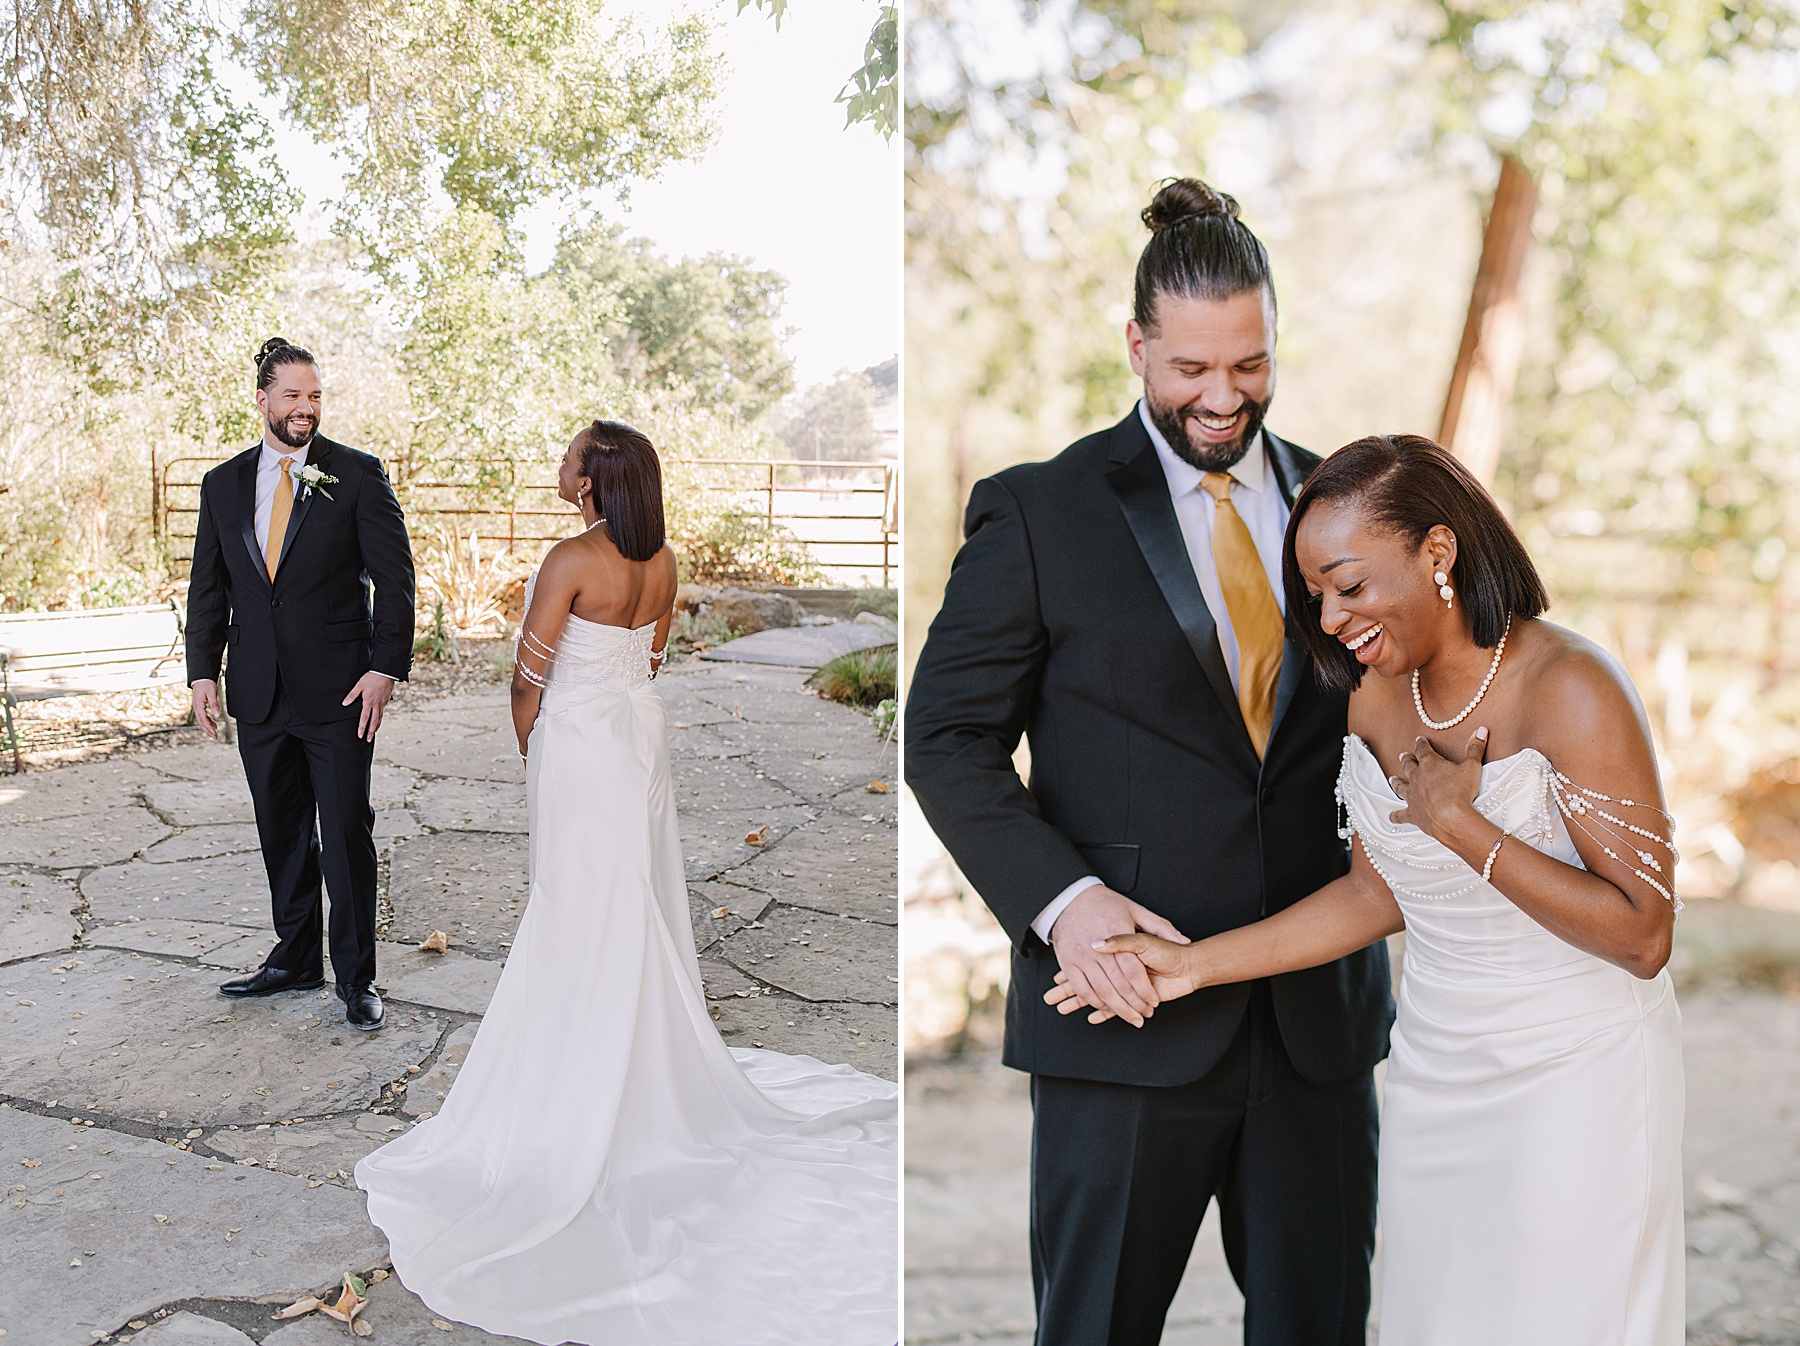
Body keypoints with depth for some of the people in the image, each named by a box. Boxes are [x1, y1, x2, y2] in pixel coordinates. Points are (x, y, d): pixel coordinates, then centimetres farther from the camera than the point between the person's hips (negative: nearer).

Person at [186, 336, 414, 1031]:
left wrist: (386, 667, -13)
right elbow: (208, 588, 12)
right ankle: (295, 957, 29)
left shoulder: (357, 474, -4)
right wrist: (203, 671, 4)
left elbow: (394, 576, -6)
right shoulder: (223, 485, 9)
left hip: (340, 691, -4)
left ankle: (356, 974, 12)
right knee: (282, 834, 14)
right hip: (259, 693, 4)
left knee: (347, 834, 1)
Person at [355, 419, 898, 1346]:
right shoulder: (662, 562, 0)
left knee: (579, 905, 4)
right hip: (641, 732, 7)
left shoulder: (573, 560, -22)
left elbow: (529, 674, -16)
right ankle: (651, 1053, 31)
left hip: (579, 741, -7)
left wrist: (530, 750, 1)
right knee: (644, 896, 17)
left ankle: (582, 1080, 16)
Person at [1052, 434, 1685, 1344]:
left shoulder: (1569, 690, -19)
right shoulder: (1376, 697, 1)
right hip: (1433, 1070, 6)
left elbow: (1643, 935, -20)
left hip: (1574, 1073, -6)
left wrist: (1460, 823, -23)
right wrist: (1196, 963, 3)